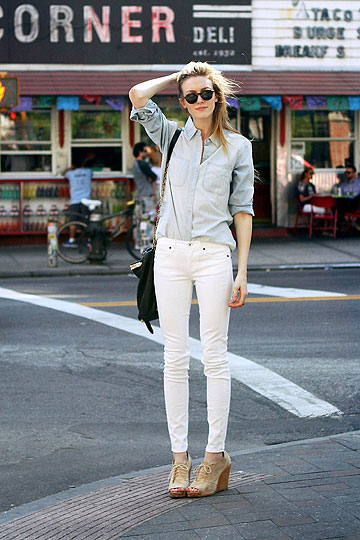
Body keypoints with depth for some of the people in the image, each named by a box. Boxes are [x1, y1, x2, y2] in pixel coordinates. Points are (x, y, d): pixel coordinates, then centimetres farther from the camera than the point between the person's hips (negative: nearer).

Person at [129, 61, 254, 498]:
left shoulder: (238, 147, 7)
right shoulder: (172, 137, 13)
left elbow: (243, 211, 5)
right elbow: (138, 96, 0)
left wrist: (242, 273, -1)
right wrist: (178, 78, 13)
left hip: (214, 254, -2)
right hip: (170, 253, 2)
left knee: (214, 356, -2)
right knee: (175, 358, 2)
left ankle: (216, 455, 7)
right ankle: (180, 457, 7)